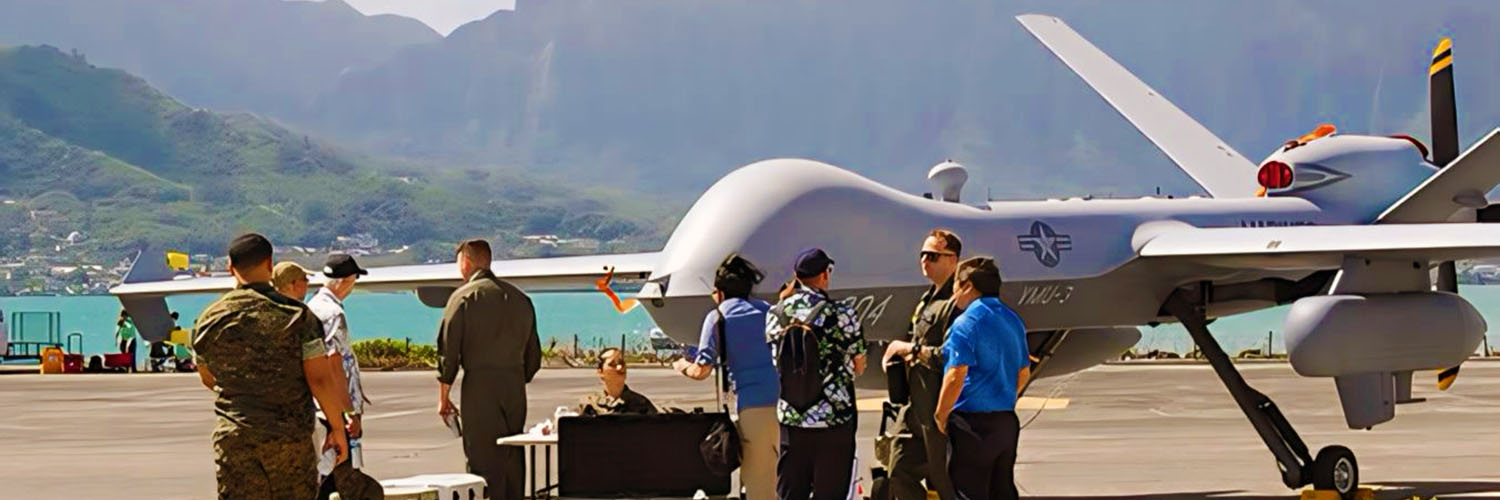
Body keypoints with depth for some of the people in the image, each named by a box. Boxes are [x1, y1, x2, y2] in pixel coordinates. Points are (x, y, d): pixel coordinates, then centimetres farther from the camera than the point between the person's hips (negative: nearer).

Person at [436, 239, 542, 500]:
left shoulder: (463, 297, -4)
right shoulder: (520, 298, 13)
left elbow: (448, 351, -6)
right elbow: (533, 354, 16)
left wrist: (443, 397, -1)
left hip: (480, 386, -5)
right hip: (515, 389, 5)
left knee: (484, 461, -5)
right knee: (513, 460, 11)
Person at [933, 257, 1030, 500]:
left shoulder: (967, 323, -14)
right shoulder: (1012, 320, 12)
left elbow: (956, 376, -19)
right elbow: (1024, 373, 18)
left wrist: (940, 415, -9)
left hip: (973, 423, -8)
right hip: (1006, 421, 8)